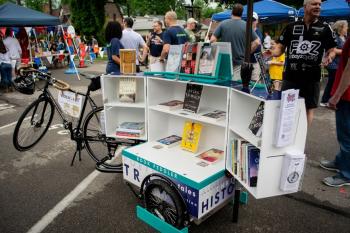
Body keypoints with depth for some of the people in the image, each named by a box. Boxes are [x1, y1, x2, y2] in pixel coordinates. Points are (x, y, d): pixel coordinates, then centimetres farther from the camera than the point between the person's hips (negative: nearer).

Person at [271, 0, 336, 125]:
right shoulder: (291, 27, 6)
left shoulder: (325, 28, 5)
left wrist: (329, 57, -15)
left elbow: (331, 50, 8)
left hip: (312, 77, 0)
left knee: (308, 108, 8)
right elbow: (280, 47, 7)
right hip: (290, 76, 0)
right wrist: (271, 52, -16)